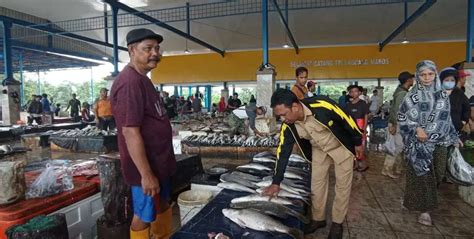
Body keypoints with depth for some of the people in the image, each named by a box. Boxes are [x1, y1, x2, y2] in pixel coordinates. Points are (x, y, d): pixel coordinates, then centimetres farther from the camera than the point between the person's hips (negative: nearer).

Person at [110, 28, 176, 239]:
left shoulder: (142, 79, 11)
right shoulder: (129, 82, -22)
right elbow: (130, 132, -26)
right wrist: (146, 174, -24)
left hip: (160, 162, 10)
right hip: (147, 167, -10)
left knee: (163, 206, 23)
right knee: (144, 217, 8)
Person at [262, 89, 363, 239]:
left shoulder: (322, 106, -38)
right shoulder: (288, 126, -21)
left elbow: (347, 120, -21)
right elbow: (283, 152, -13)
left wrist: (358, 142, -8)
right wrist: (276, 183, -12)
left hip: (341, 146, -4)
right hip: (319, 150, 4)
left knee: (342, 185, 4)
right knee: (316, 184, 8)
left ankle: (337, 223, 23)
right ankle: (318, 219, 29)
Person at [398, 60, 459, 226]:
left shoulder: (443, 95, 8)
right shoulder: (412, 96, -6)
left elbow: (446, 118, 15)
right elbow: (402, 118, -7)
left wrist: (453, 137, 15)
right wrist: (416, 129, -20)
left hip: (440, 143, 5)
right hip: (419, 143, -5)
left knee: (437, 174, 10)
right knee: (422, 175, -1)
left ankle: (427, 202, 33)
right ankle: (424, 209, 9)